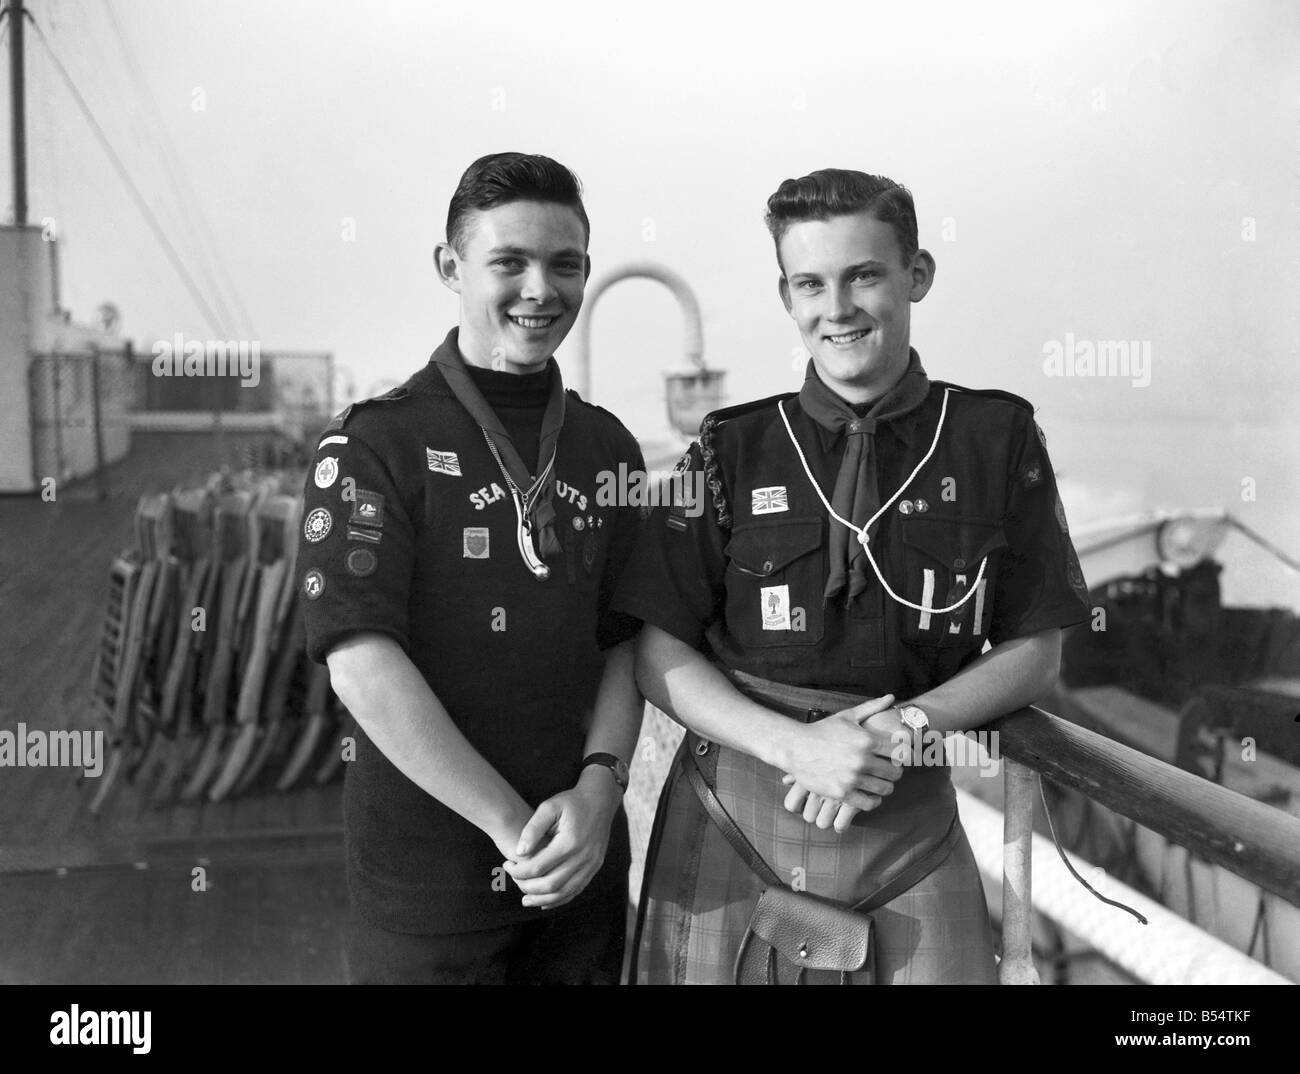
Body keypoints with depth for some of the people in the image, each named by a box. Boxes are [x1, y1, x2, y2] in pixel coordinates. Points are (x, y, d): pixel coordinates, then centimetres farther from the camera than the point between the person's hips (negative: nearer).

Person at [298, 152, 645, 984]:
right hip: (426, 864, -4)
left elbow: (624, 642, 5)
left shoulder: (606, 446, 6)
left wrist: (599, 786, -10)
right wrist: (511, 824, -17)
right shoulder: (374, 444, -9)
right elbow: (360, 662, -16)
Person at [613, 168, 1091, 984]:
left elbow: (1035, 655, 4)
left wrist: (906, 727, -13)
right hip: (733, 816, 0)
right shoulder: (732, 450, -1)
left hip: (913, 824, 1)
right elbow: (659, 654, -1)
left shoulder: (999, 440, 1)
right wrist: (796, 745, -16)